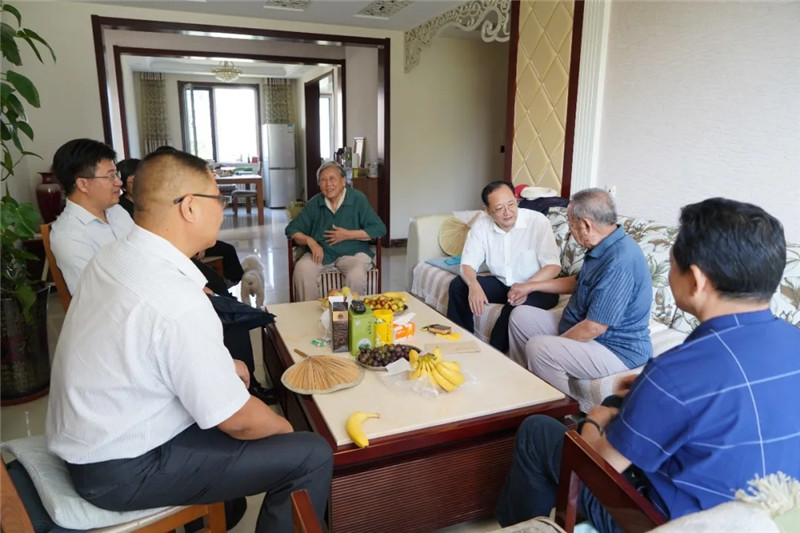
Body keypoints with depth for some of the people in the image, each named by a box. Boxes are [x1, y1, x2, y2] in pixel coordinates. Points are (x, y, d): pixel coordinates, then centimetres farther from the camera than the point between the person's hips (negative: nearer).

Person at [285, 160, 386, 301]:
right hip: (320, 252, 2)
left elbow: (379, 229, -7)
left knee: (357, 276, -33)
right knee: (301, 270, -28)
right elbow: (292, 230, 8)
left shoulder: (358, 199, -2)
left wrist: (348, 235, -14)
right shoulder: (314, 203, 6)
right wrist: (310, 241, -13)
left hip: (352, 252, -2)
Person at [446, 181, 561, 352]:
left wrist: (526, 287, -39)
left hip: (538, 287, -4)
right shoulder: (481, 225, -7)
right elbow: (468, 264, -7)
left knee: (515, 306, -35)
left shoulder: (538, 221, -18)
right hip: (502, 284, 4)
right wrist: (473, 285, -31)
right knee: (458, 285, -13)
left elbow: (554, 266, -21)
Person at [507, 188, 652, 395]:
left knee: (538, 348, -29)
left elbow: (594, 327, -28)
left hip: (616, 350, -10)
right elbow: (578, 282, 22)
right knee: (521, 316, 7)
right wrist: (531, 286, 19)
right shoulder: (603, 248, 3)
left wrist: (555, 342, -14)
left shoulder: (619, 263, -30)